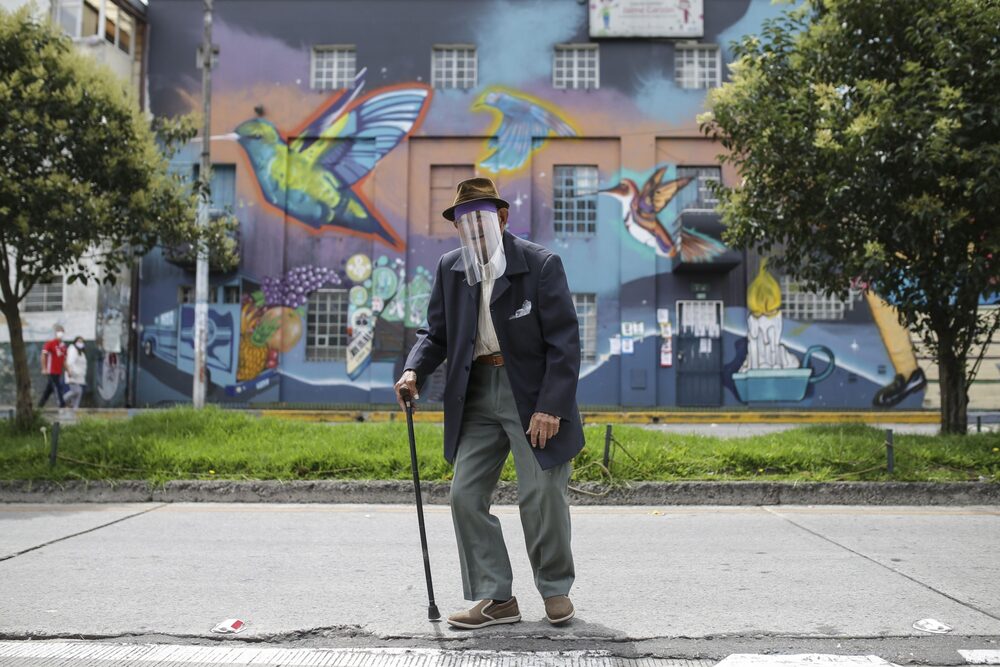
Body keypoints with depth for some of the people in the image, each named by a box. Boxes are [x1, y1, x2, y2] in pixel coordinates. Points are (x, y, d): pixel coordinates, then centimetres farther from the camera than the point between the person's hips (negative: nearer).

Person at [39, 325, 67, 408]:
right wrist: (44, 369, -17)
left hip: (59, 372, 7)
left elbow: (64, 360, 18)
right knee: (57, 388, -9)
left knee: (49, 389, 13)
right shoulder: (50, 343, -8)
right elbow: (43, 355, -11)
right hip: (51, 371, -7)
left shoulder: (63, 346, 12)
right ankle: (62, 404, -9)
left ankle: (41, 404, 23)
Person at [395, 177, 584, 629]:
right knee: (465, 495, 2)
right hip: (476, 395, 5)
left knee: (540, 496, -1)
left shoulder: (540, 265, -9)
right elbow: (436, 332, 12)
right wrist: (414, 370, -9)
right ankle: (496, 599, 13)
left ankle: (555, 589, 23)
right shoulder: (450, 268, 5)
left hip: (532, 394, -5)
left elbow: (564, 342, -11)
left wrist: (552, 407, -18)